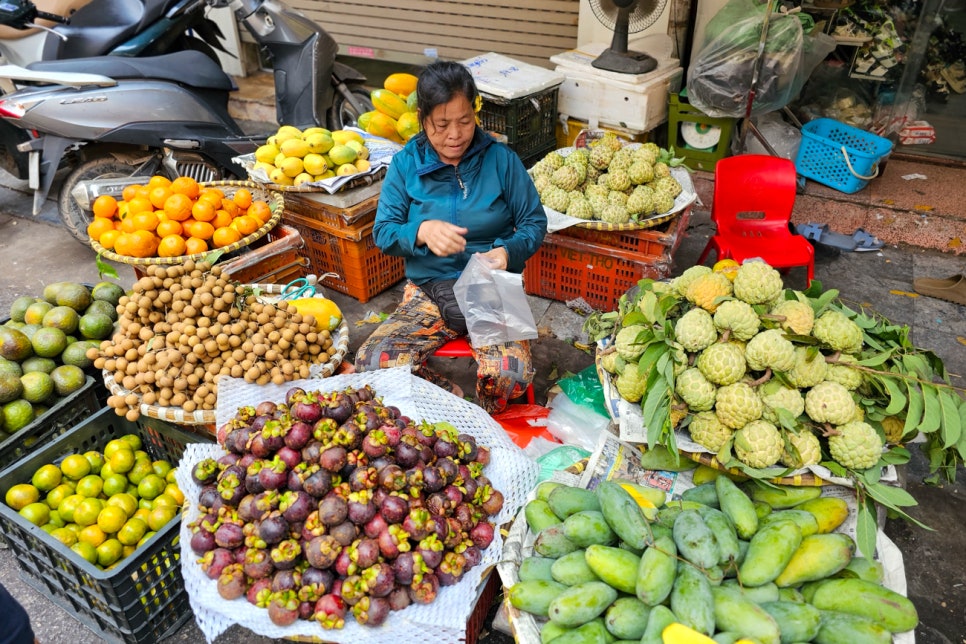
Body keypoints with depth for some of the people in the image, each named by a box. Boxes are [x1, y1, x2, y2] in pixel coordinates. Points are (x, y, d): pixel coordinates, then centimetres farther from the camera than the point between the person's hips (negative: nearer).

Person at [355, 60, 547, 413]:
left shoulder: (501, 159, -2)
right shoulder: (406, 164, 1)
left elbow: (534, 222, 1)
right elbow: (383, 231, -1)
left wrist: (507, 251, -21)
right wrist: (422, 232, -24)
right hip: (428, 291, 2)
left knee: (511, 374, -29)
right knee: (371, 362, -22)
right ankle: (458, 400, 2)